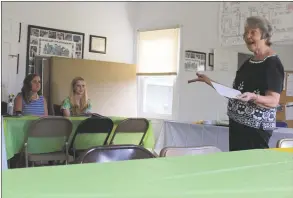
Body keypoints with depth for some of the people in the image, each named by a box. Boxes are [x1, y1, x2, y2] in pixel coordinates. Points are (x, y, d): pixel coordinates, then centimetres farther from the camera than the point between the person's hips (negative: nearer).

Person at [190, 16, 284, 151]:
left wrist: (253, 97, -34)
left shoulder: (272, 63, -10)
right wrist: (210, 83, 14)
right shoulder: (248, 63, 15)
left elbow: (273, 101, -16)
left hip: (256, 128, -7)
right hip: (237, 124, 8)